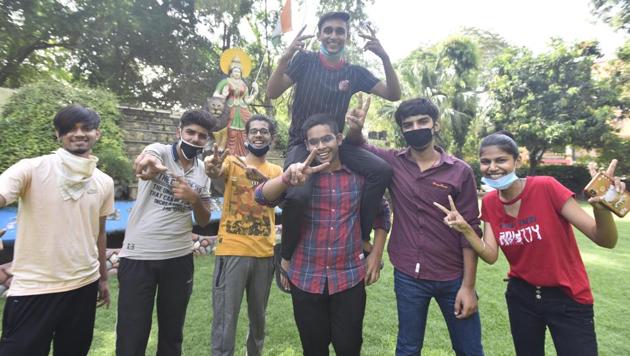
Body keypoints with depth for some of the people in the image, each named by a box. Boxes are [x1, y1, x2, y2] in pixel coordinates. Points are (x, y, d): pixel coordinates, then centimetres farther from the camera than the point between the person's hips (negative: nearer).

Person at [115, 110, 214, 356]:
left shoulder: (203, 171, 6)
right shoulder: (159, 150, -5)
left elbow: (204, 221, 8)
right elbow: (143, 160, -31)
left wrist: (195, 199, -13)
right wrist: (148, 163, -54)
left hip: (179, 257, 4)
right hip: (138, 256, -3)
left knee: (172, 332, 15)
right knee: (132, 335, 4)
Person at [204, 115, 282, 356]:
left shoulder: (276, 171, 9)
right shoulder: (232, 162, 1)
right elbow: (216, 171, -22)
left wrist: (257, 175, -30)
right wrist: (212, 168, -45)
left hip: (264, 253, 4)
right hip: (232, 251, -3)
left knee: (258, 318, 19)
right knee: (225, 323, 0)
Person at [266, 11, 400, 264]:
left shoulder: (355, 72, 9)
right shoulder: (305, 60, 1)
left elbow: (393, 95, 4)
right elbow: (272, 93, -8)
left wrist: (385, 58, -9)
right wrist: (285, 58, -22)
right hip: (302, 143, -3)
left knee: (382, 171, -20)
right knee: (298, 195, -33)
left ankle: (362, 238, -3)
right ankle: (287, 257, -5)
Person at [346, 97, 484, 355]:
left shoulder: (460, 171, -7)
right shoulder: (392, 163, -4)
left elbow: (470, 230, -5)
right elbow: (356, 145, 9)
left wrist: (468, 286, -6)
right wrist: (355, 128, -16)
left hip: (453, 278, 0)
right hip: (407, 277, 1)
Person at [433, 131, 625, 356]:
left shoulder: (546, 188, -21)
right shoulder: (489, 203, -6)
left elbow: (605, 241, -21)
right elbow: (491, 256, -8)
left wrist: (602, 208, -41)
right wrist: (465, 229, -23)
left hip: (568, 299, -4)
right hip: (521, 296, 4)